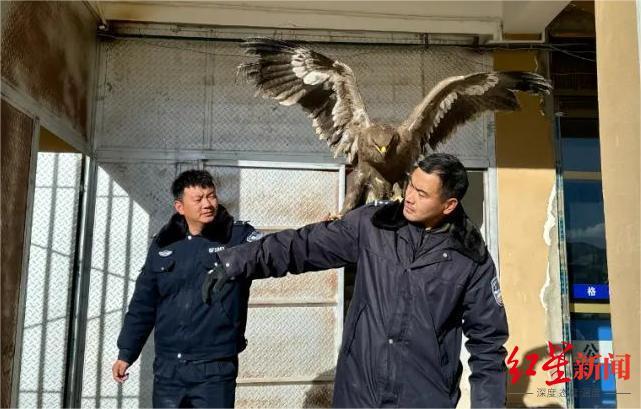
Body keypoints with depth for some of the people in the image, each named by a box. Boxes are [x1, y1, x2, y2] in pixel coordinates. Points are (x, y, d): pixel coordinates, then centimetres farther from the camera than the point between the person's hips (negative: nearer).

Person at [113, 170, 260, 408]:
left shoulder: (238, 237, -5)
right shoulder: (163, 246, 6)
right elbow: (143, 305, 13)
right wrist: (126, 353, 13)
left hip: (215, 369, -3)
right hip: (167, 369, 4)